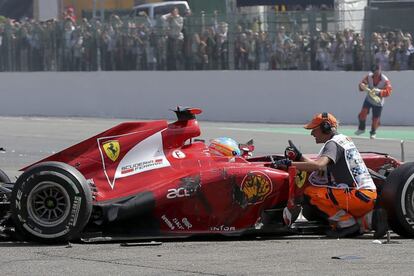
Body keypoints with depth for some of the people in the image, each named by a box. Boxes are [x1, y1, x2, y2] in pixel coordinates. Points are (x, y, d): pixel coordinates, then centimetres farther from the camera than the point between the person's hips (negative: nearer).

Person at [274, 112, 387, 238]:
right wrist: (298, 157, 19)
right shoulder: (343, 139, 22)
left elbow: (318, 165, -26)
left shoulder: (333, 144, -8)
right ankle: (370, 218, 6)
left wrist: (290, 163, -18)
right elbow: (320, 166, 27)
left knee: (311, 192, -8)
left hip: (359, 195, -10)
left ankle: (347, 223, -7)